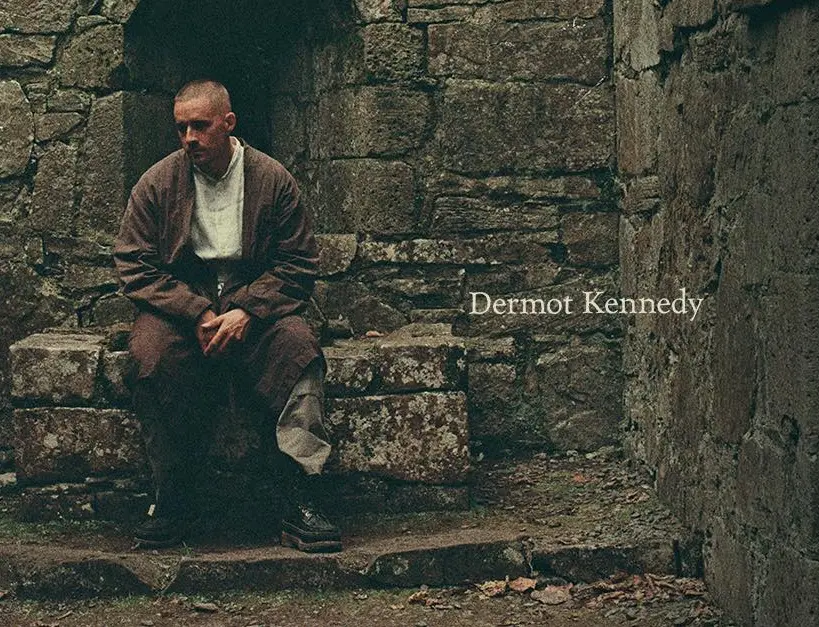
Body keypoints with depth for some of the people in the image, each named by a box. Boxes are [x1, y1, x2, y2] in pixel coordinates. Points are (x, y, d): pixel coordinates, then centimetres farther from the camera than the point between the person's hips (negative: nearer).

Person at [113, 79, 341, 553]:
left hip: (255, 304, 0)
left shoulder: (273, 179, 2)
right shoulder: (158, 184, 3)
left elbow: (299, 265, 1)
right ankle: (173, 504, -22)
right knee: (153, 352, -33)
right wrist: (196, 314, -16)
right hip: (179, 306, 0)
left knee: (297, 344, -31)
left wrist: (247, 311, -16)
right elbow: (135, 267, -1)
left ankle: (302, 504, -31)